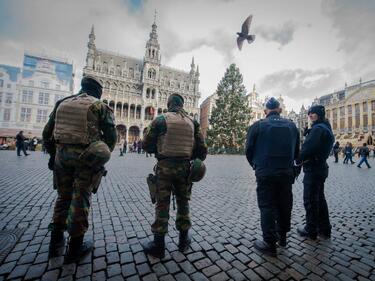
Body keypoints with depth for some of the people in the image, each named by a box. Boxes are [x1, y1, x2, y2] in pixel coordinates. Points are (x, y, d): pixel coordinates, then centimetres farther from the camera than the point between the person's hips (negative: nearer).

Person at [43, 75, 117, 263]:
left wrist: (54, 154, 22)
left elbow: (47, 133, 14)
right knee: (80, 199, 4)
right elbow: (111, 135, -6)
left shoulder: (62, 103, 13)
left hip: (62, 154, 5)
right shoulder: (100, 106, -1)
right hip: (86, 156, -5)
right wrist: (102, 156, 7)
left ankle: (56, 241, 29)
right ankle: (75, 247, 16)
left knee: (63, 196, 19)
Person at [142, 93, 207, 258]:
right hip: (184, 167, 3)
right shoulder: (192, 122, 5)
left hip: (165, 167, -3)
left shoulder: (161, 120, -4)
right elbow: (202, 149, 4)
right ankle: (183, 240, 31)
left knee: (162, 204, 8)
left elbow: (146, 145, -2)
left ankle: (159, 245, 20)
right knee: (183, 203, 17)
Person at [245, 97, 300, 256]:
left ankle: (270, 244, 13)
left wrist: (256, 166, 12)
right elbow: (296, 151, 11)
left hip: (265, 173, -4)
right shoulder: (291, 126, 6)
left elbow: (249, 150, -5)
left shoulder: (257, 126, -7)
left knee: (267, 207, 6)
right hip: (286, 173, 5)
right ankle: (282, 236, 37)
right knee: (284, 205, 19)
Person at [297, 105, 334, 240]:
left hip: (313, 169, -10)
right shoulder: (326, 128, 16)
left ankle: (311, 230, 13)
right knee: (320, 198, 18)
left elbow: (307, 148, -23)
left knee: (310, 200, 1)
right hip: (321, 167, 10)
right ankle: (324, 229, 29)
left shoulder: (317, 128, -16)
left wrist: (298, 160, -7)